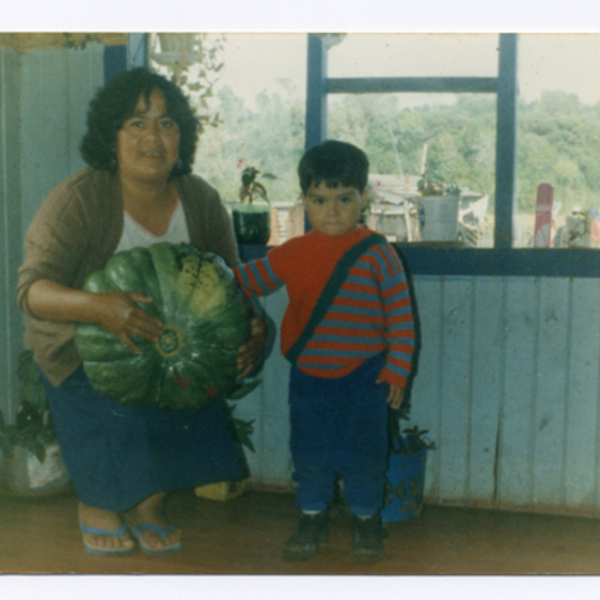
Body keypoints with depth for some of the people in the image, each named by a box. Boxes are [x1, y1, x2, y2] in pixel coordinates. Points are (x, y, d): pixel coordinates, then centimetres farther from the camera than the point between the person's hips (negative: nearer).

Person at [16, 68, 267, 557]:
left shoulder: (201, 201, -8)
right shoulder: (79, 200, -23)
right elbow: (33, 288, -29)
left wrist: (253, 328, -19)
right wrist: (98, 306, -48)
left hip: (173, 346, 4)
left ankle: (151, 503, 9)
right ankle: (95, 505, 8)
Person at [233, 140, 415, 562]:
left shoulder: (377, 254, -8)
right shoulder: (292, 254, 1)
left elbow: (401, 314, -6)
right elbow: (247, 281, 14)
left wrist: (397, 369, -8)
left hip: (363, 378, -3)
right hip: (308, 376, 3)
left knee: (363, 455, 6)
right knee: (309, 455, 11)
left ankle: (366, 522, 27)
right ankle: (313, 521, 29)